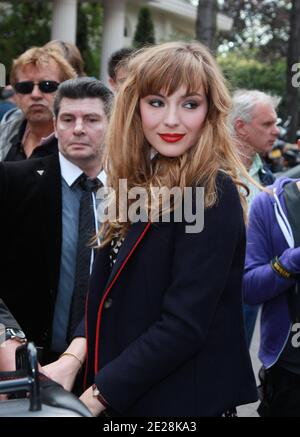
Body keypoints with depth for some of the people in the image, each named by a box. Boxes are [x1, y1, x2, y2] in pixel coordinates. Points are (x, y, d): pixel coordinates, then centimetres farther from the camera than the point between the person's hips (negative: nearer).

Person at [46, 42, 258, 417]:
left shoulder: (213, 196, -18)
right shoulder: (142, 186, 5)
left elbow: (184, 326, -22)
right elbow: (110, 293, 7)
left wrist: (92, 398, -19)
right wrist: (73, 357, -8)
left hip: (184, 402, -7)